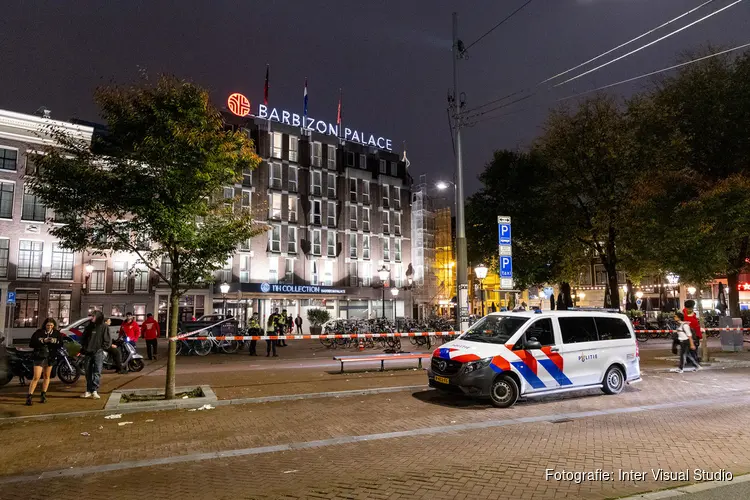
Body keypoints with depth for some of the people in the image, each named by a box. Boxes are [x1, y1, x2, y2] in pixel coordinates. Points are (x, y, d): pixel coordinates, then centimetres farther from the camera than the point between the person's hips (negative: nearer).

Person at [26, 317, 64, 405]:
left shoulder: (57, 333, 2)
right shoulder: (38, 332, -5)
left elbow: (61, 344, 0)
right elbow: (31, 344, -9)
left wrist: (55, 342, -19)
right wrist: (42, 341, -20)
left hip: (50, 357, 3)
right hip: (39, 357, -3)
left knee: (47, 376, 13)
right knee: (36, 377, -8)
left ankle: (44, 395, 24)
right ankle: (29, 397, -2)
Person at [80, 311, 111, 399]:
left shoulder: (104, 327, -4)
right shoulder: (89, 326, 12)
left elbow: (108, 341, -6)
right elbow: (83, 337, 22)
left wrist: (101, 348, -10)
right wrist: (84, 347, 9)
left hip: (98, 353, -6)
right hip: (88, 352, 6)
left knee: (97, 372, -10)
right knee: (88, 372, 9)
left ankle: (95, 390, -12)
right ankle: (89, 391, 16)